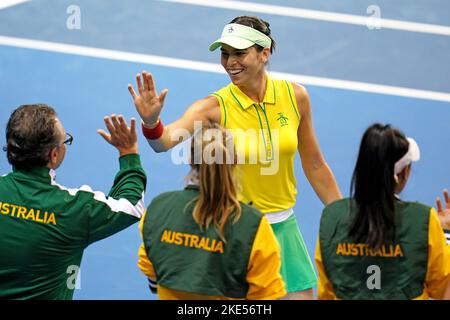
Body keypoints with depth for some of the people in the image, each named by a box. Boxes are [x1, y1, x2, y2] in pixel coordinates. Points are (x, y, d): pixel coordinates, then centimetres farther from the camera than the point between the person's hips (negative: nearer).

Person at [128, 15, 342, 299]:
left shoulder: (295, 96, -5)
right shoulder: (215, 106, -14)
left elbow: (314, 165, 6)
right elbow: (166, 140, -31)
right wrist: (151, 122, -52)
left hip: (284, 226, 3)